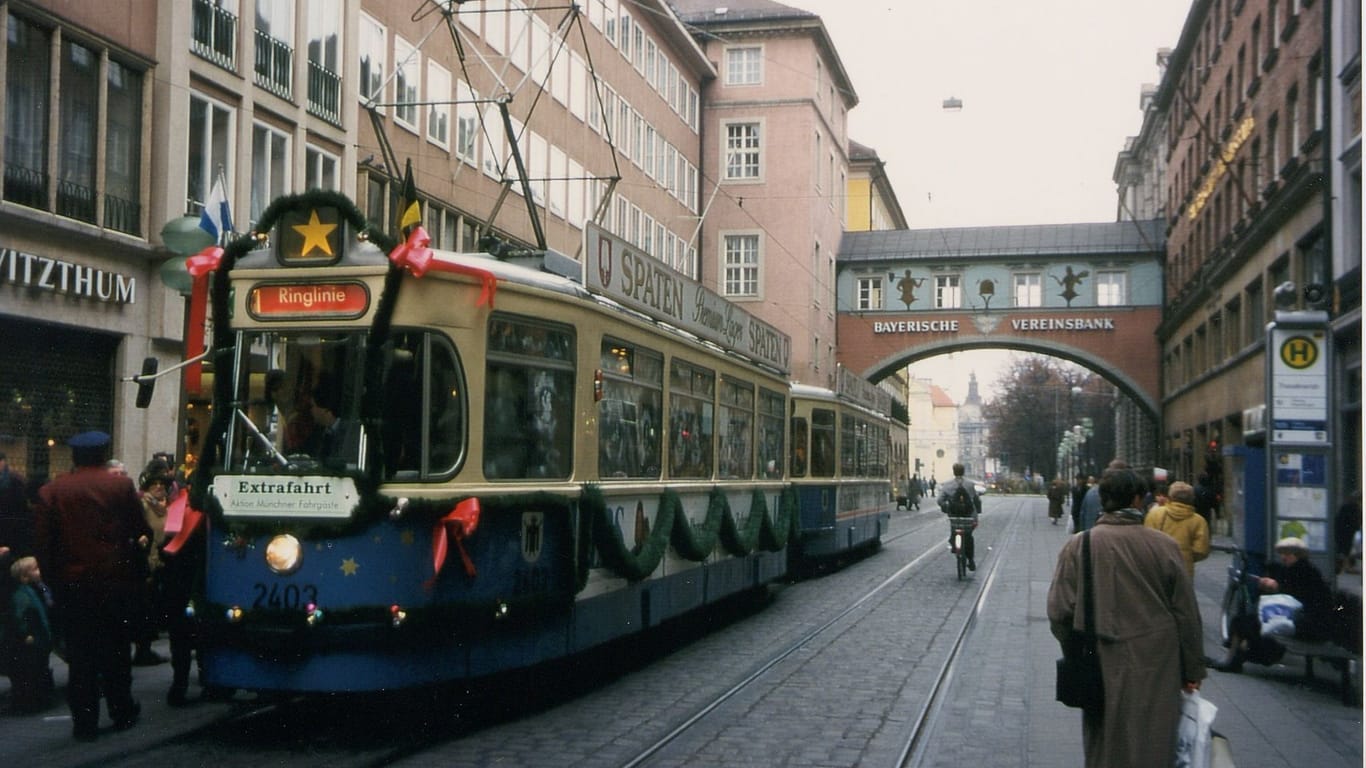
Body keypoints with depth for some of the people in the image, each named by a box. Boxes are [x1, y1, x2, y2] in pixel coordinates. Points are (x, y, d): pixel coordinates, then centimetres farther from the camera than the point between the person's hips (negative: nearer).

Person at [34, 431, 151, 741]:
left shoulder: (50, 492, -2)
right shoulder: (121, 486, -6)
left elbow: (42, 543, -3)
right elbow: (141, 532, -2)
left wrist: (55, 578, 7)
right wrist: (137, 572, 12)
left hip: (72, 586, 0)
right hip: (116, 583, 0)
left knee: (80, 656, 6)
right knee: (116, 651, 14)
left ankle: (85, 722, 7)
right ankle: (122, 712, 23)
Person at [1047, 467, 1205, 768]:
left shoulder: (1077, 546, -6)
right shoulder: (1164, 545, -6)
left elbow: (1059, 612, -6)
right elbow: (1187, 614, -1)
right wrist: (1192, 670, 9)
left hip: (1102, 670, 0)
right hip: (1157, 673, 0)